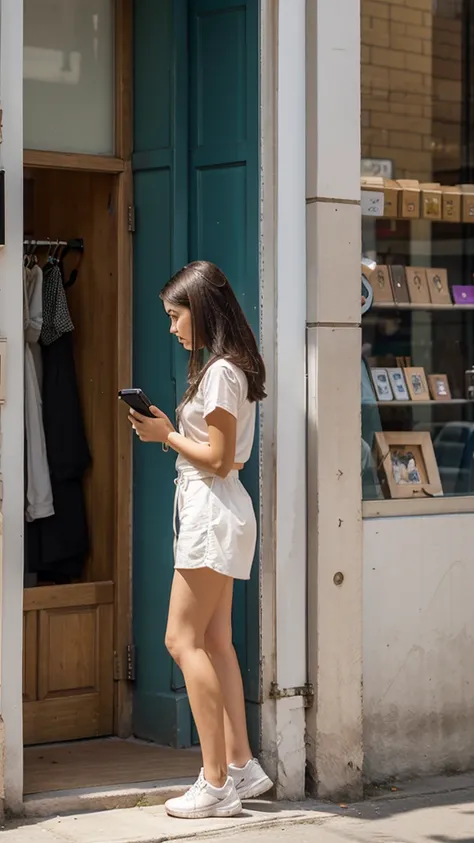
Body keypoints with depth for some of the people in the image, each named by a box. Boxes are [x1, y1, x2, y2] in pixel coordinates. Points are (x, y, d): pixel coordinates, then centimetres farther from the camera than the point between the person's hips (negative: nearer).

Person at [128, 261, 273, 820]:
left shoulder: (220, 371, -15)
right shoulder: (224, 368, 15)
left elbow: (220, 459, -18)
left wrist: (166, 435, -8)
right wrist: (166, 428, 6)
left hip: (213, 513, -10)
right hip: (214, 511, 10)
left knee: (183, 638, -9)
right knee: (215, 641, 10)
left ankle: (217, 783, -9)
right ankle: (241, 767, 12)